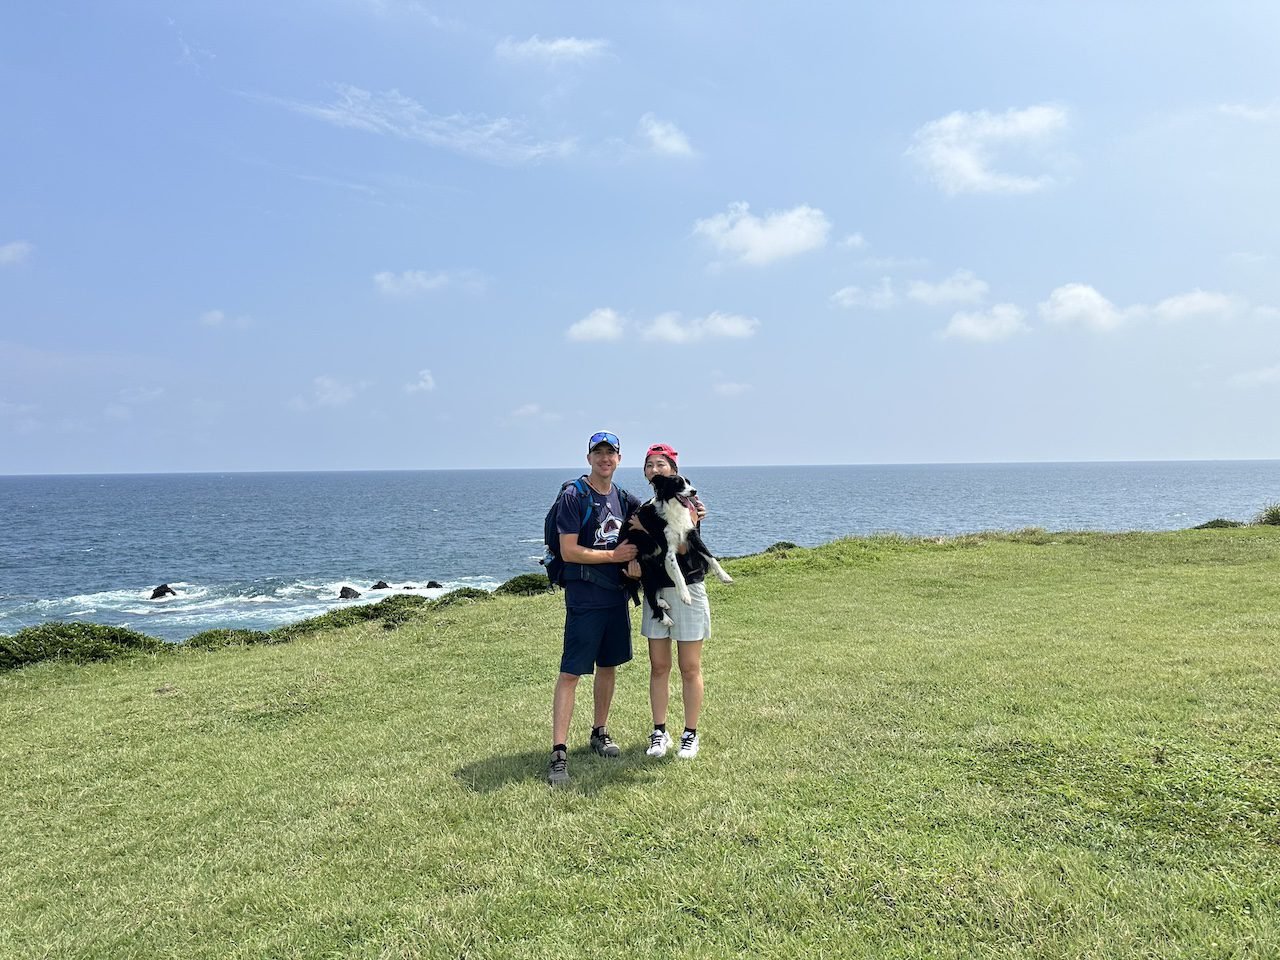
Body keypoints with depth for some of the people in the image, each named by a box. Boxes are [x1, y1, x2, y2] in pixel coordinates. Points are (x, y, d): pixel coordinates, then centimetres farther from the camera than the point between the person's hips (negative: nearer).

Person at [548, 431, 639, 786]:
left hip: (617, 596, 7)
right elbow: (568, 551, -15)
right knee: (570, 673, -6)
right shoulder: (573, 496, -10)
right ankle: (559, 753, -4)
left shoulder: (623, 498, 9)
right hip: (584, 600, -7)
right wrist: (614, 556, -13)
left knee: (608, 666, 16)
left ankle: (600, 733, 32)